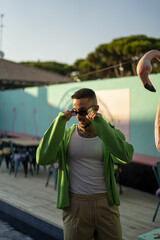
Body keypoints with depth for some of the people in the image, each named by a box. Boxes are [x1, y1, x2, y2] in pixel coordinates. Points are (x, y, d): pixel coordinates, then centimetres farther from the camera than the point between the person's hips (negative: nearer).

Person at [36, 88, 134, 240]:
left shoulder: (111, 133, -1)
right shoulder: (66, 135, 1)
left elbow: (126, 157, -22)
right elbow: (42, 159, -15)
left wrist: (100, 123, -24)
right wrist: (60, 122, -16)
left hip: (106, 204, 0)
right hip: (75, 205, 0)